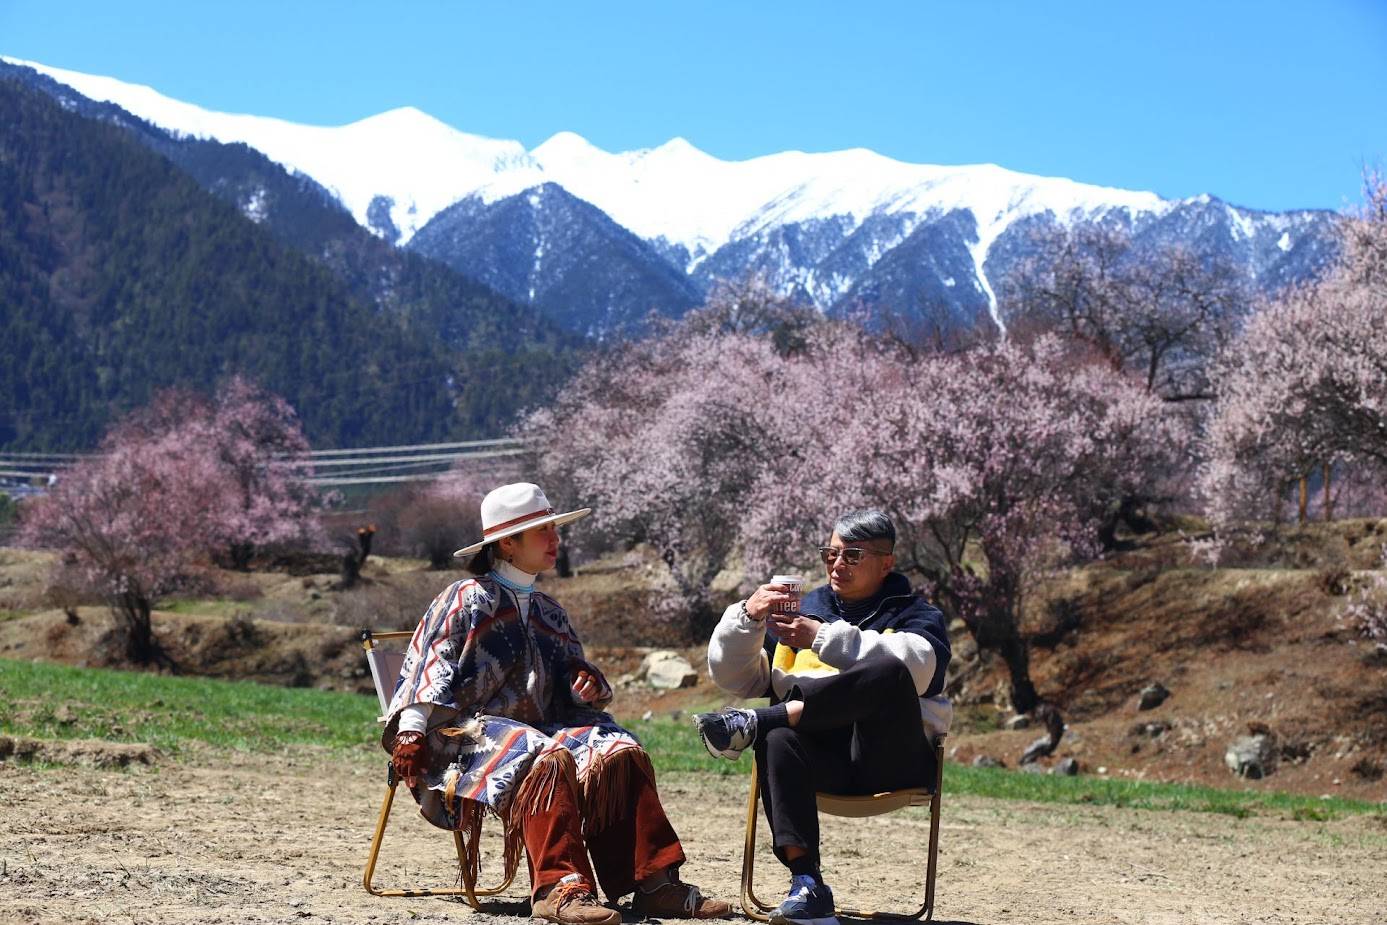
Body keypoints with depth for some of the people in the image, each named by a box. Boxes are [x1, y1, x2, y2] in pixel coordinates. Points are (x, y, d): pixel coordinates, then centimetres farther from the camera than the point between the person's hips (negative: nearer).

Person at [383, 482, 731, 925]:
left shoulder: (547, 611, 24)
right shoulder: (470, 598, 3)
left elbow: (573, 671, 30)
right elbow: (432, 669, -6)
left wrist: (587, 686, 5)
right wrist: (410, 733, -18)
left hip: (538, 729, 7)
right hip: (472, 731, -7)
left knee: (621, 752, -17)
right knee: (547, 759, -37)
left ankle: (654, 882, -25)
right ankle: (560, 888, -45)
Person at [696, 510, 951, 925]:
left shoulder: (914, 615, 16)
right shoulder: (801, 611, 25)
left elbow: (913, 665, -11)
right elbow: (733, 677, 16)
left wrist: (825, 637, -19)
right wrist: (748, 618, -4)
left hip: (893, 760, -2)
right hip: (822, 759, 3)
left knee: (887, 673, -34)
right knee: (779, 740, -35)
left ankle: (753, 723, -31)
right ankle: (806, 884, -42)